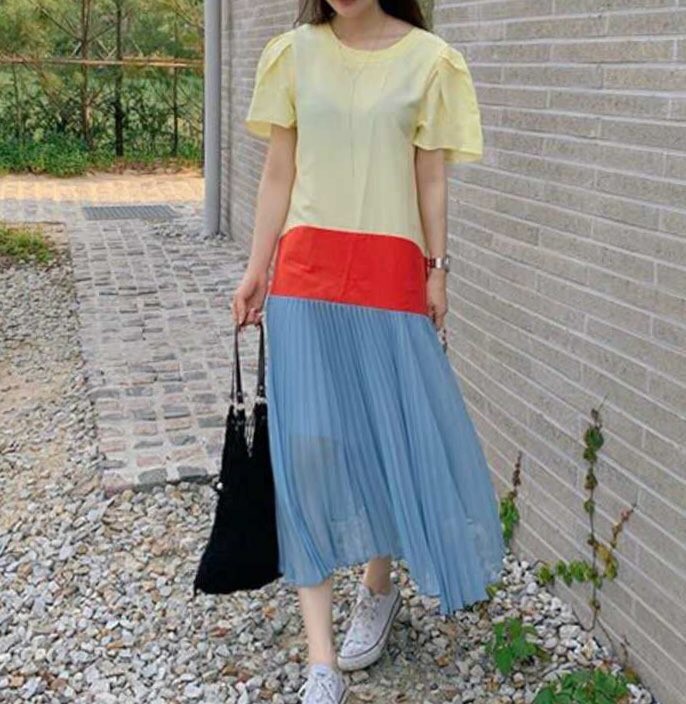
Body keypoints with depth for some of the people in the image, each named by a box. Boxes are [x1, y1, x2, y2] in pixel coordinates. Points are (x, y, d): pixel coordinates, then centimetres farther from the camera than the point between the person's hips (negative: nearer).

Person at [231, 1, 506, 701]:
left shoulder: (428, 59, 1)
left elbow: (430, 179, 3)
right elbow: (278, 171, 7)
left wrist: (436, 269, -1)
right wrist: (257, 270, 6)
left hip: (390, 273, -1)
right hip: (305, 271, 1)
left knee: (390, 434, 6)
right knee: (306, 442, -4)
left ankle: (378, 588, 35)